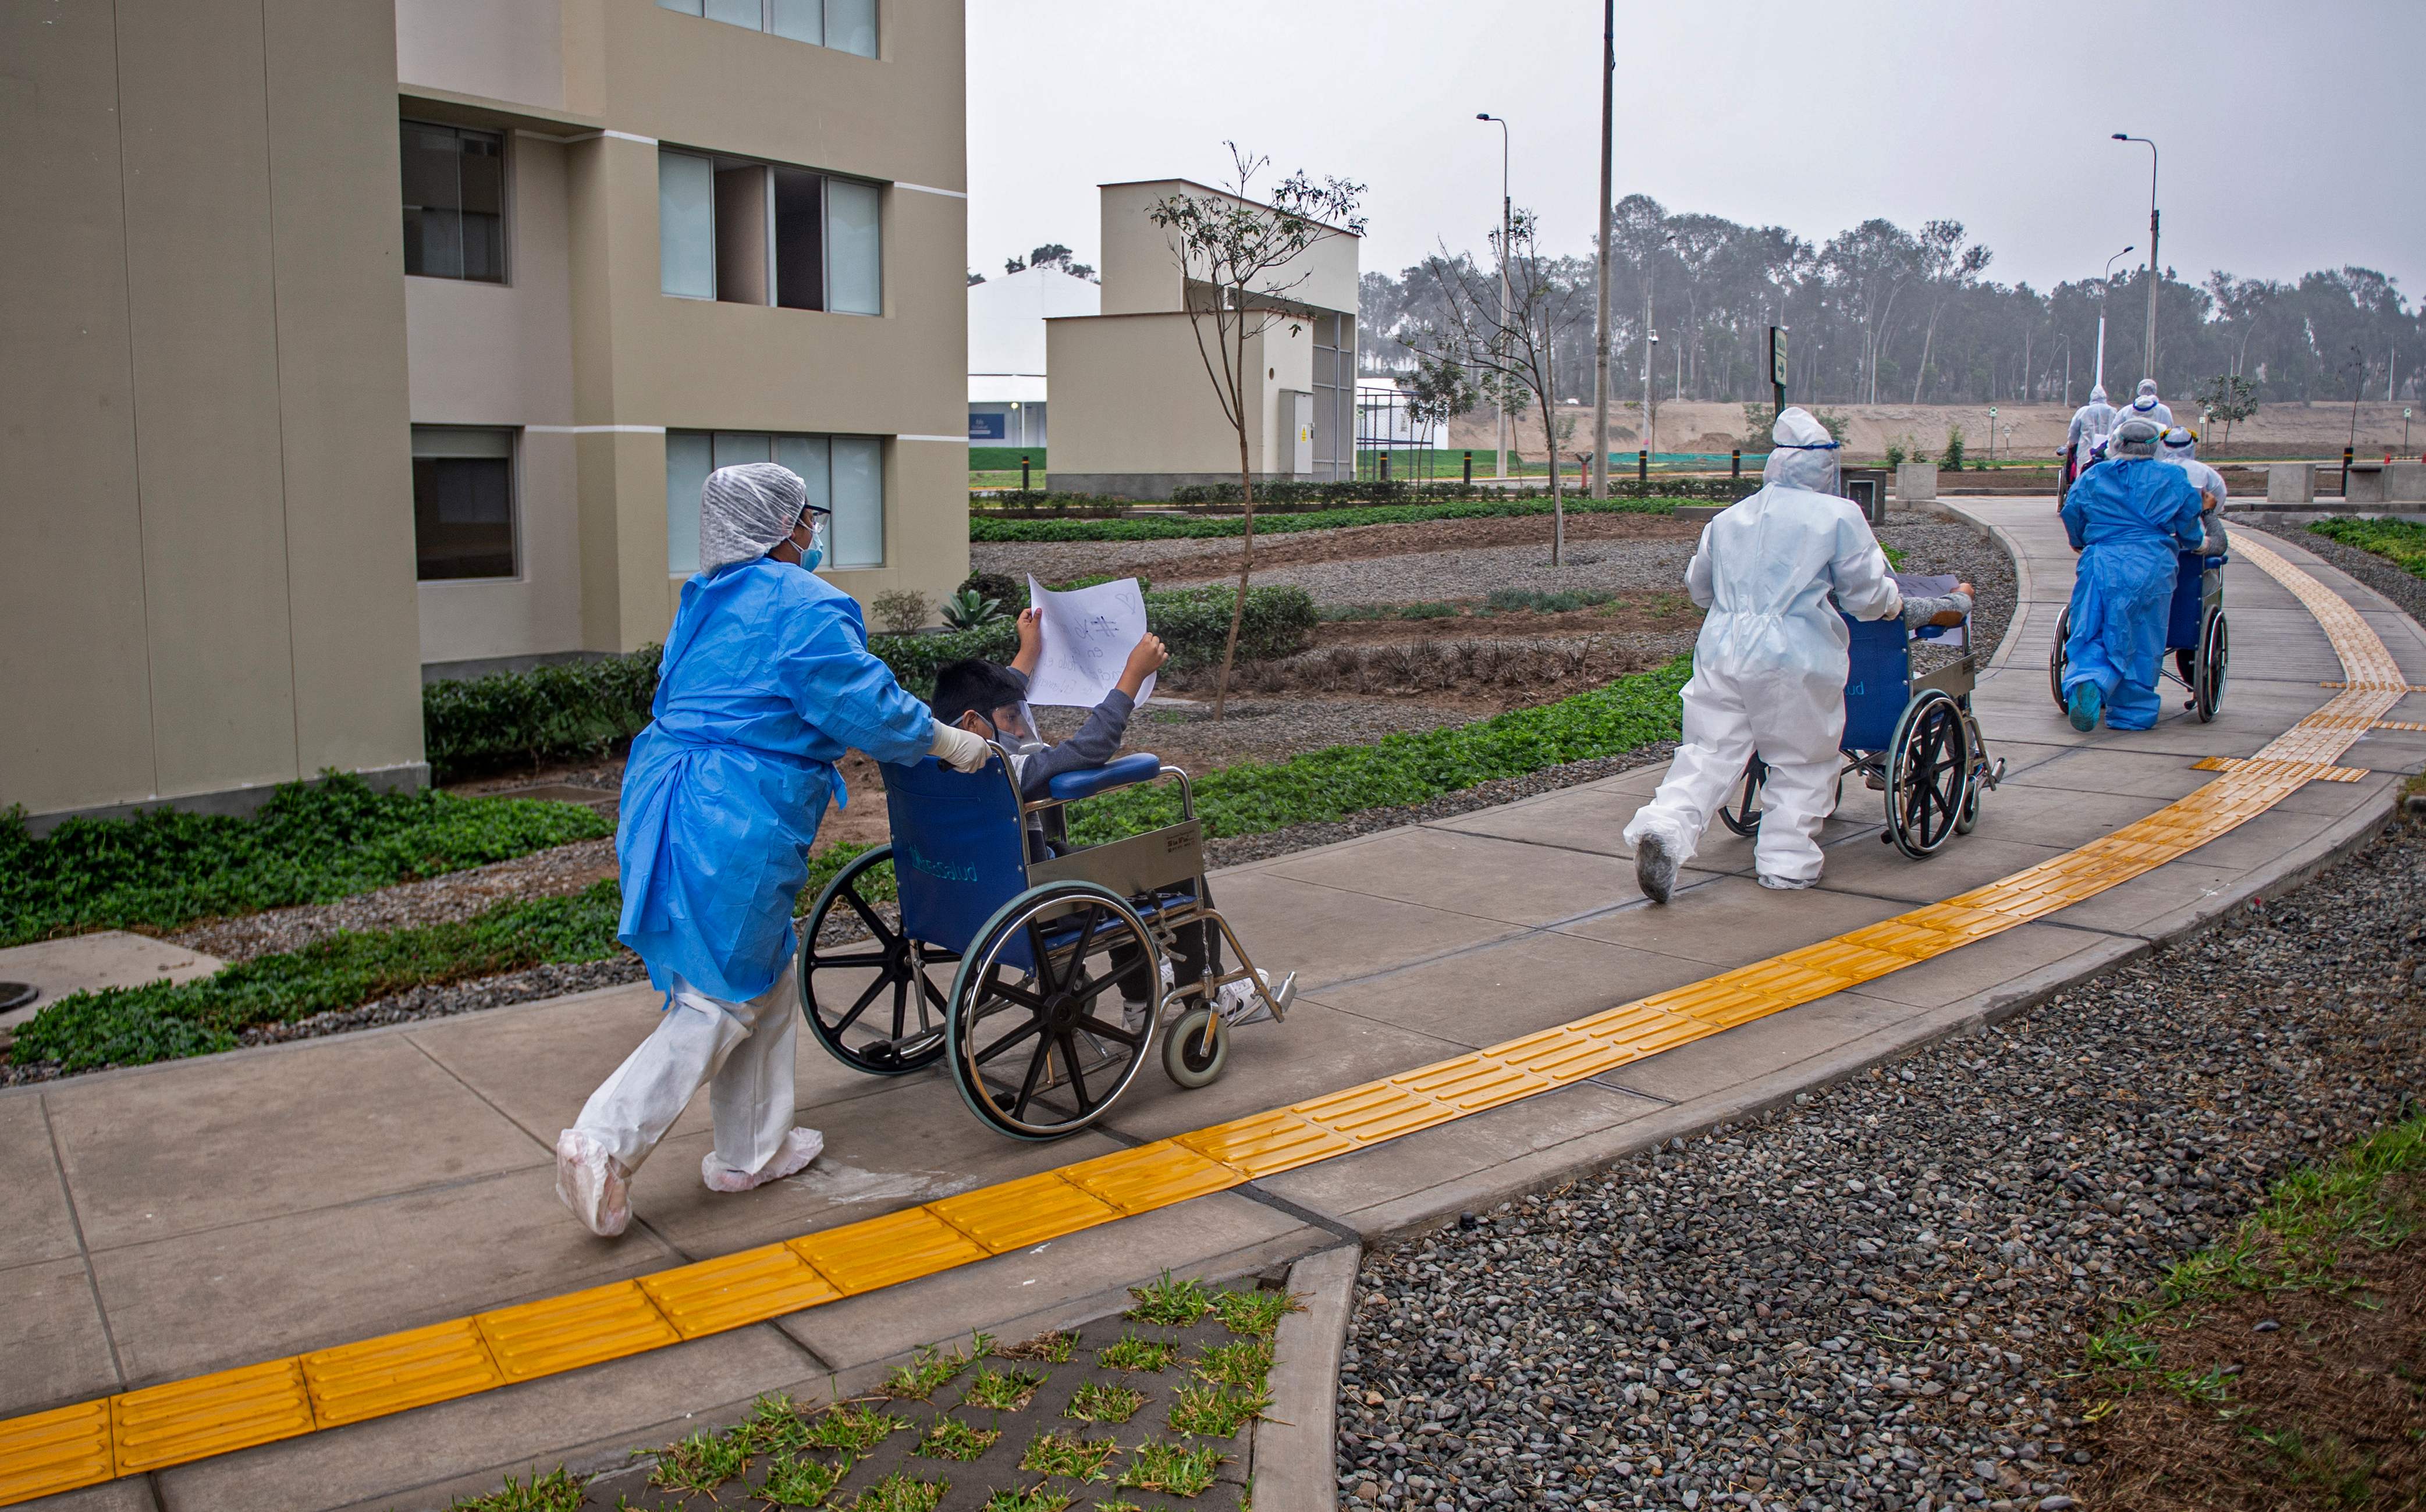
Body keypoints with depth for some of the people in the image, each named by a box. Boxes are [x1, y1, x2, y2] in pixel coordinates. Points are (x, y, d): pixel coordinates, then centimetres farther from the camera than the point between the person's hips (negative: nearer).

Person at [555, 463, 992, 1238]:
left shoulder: (707, 600, 19)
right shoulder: (804, 606, -10)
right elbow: (867, 707, -12)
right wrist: (951, 743, 3)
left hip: (668, 795, 9)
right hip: (737, 825, -9)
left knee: (762, 980, 19)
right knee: (719, 1000, 1)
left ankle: (750, 1151, 27)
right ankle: (603, 1145, -1)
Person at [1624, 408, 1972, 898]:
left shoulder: (1728, 518, 16)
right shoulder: (1838, 516, 1)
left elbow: (1698, 587, 26)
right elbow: (1869, 597, 2)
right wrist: (1898, 605, 23)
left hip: (1721, 651, 4)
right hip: (1793, 657, -4)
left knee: (1709, 752, 4)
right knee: (1801, 764, 10)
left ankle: (1664, 827, -16)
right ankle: (1785, 861, 12)